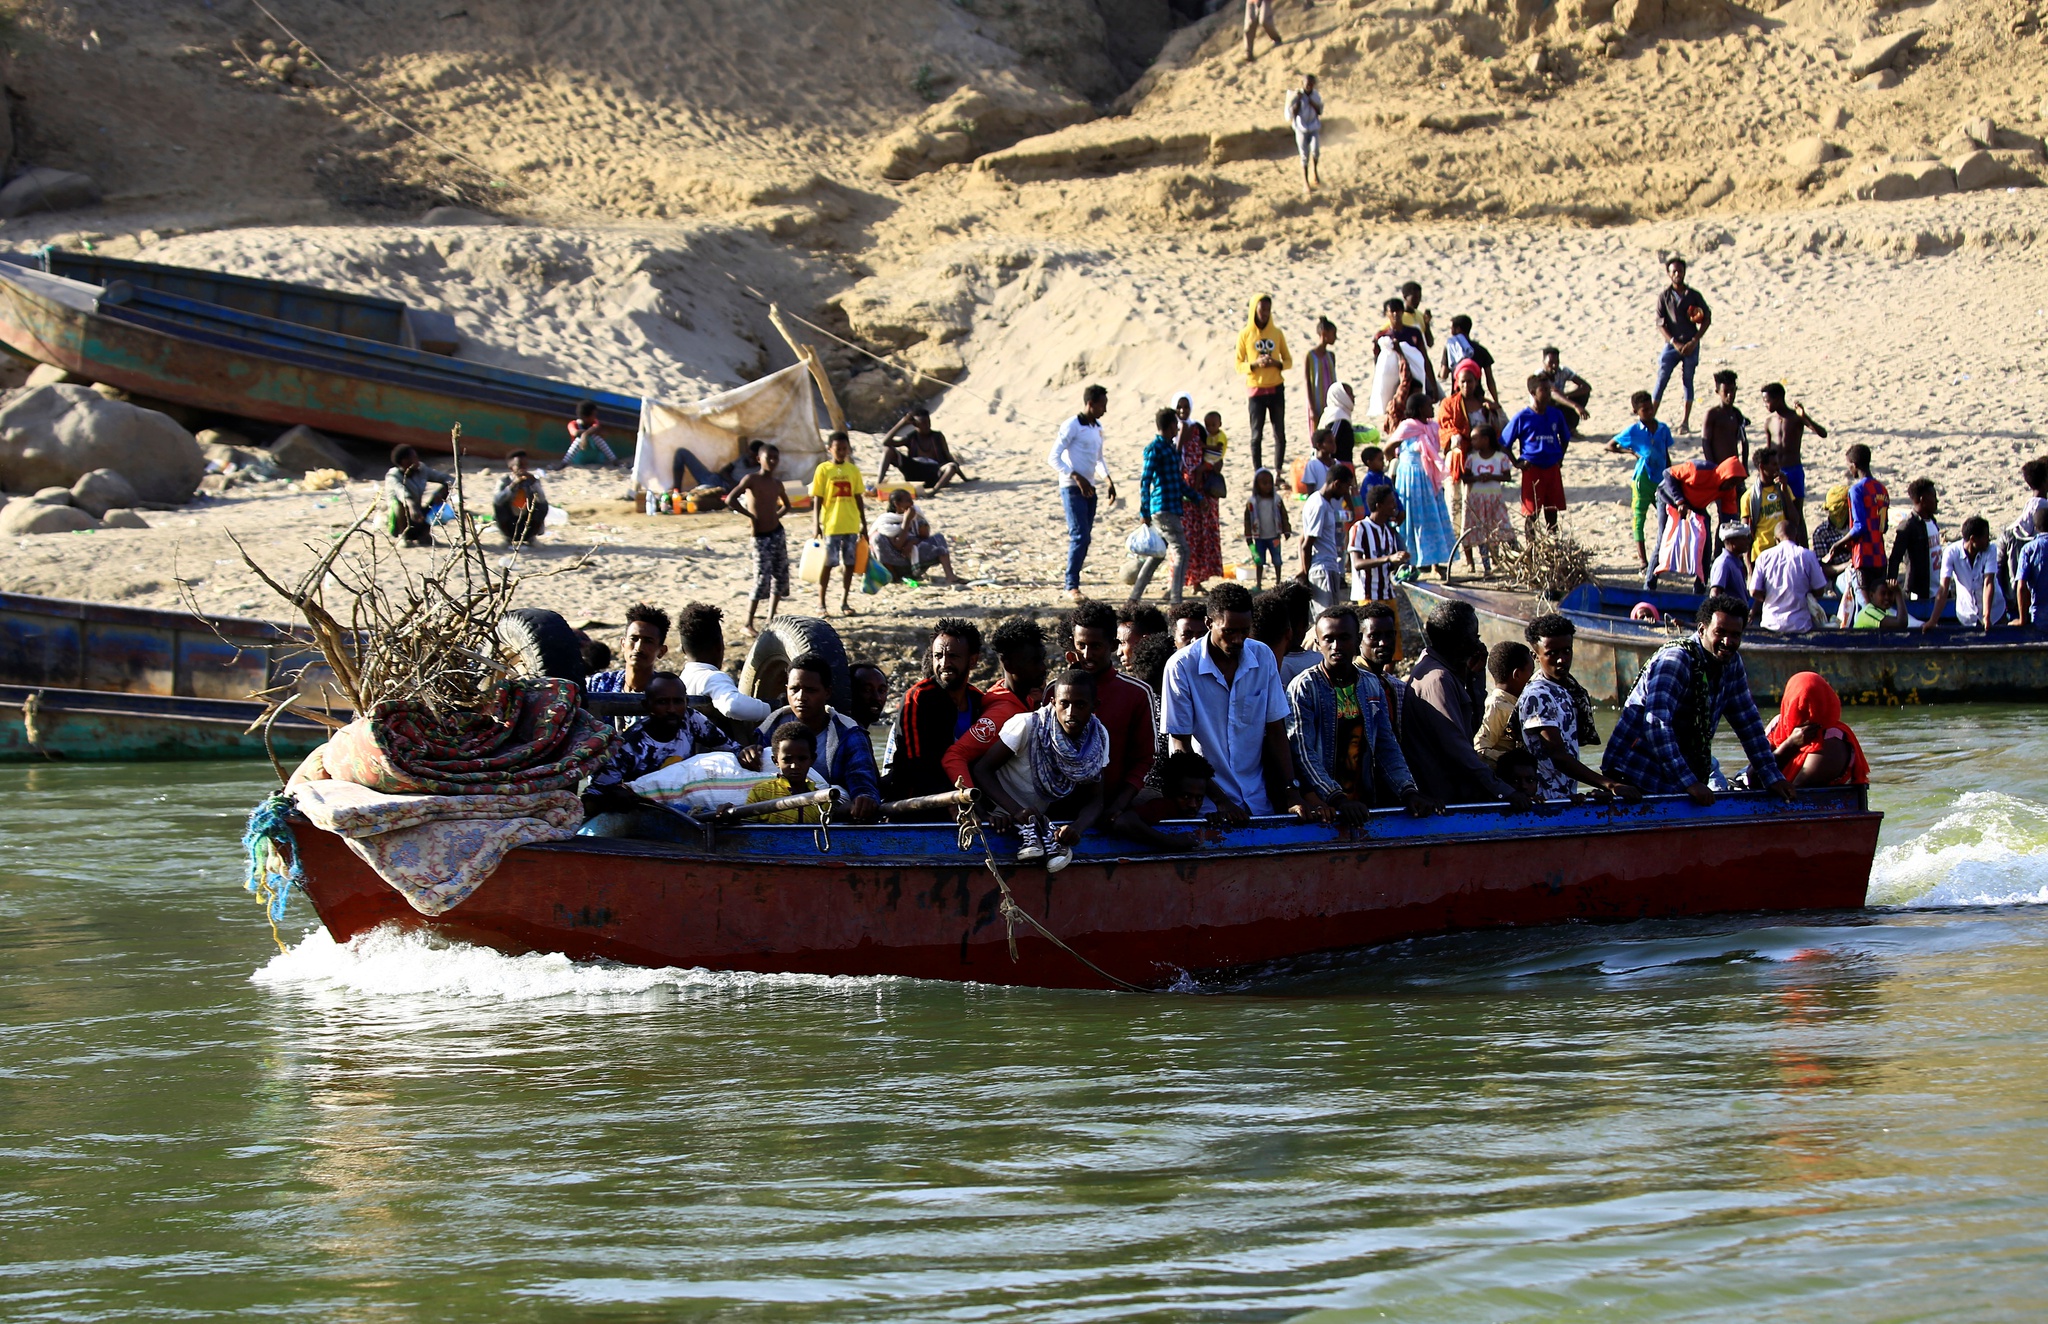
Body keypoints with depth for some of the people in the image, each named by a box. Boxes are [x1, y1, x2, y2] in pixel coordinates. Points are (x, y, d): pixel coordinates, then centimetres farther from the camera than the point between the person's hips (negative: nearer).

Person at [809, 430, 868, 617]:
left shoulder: (853, 470, 7)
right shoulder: (823, 469, -3)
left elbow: (858, 498, 10)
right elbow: (817, 499, -4)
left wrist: (864, 524, 9)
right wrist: (816, 524, -10)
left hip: (851, 525, 4)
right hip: (831, 525, -4)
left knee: (849, 564, 5)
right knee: (827, 564, -1)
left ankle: (844, 602, 14)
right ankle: (821, 604, 5)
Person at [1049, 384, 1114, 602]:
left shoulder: (1097, 428, 14)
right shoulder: (1072, 426, -11)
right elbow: (1053, 458, -15)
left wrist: (1108, 479, 11)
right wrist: (1077, 478, -23)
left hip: (1089, 489, 8)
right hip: (1072, 488, -8)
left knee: (1084, 539, 6)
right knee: (1080, 536, -14)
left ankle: (1073, 584, 11)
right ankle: (1072, 585, -11)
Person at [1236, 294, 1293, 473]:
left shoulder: (1277, 332, 5)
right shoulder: (1245, 335, -1)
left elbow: (1288, 360, 9)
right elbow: (1239, 365, -2)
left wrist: (1277, 364, -12)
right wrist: (1255, 364, -20)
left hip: (1276, 388, 2)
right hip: (1256, 389, -2)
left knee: (1280, 433, 3)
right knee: (1257, 435, -1)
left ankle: (1279, 471, 10)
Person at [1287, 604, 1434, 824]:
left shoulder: (1372, 686, 14)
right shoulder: (1303, 688, -2)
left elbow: (1387, 747, 14)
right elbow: (1302, 752, -11)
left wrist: (1408, 792, -3)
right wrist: (1337, 799, -22)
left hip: (1364, 803, 4)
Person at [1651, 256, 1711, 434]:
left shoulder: (1693, 295, 1)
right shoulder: (1664, 297, 1)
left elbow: (1707, 319, 3)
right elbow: (1660, 324, -2)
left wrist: (1694, 341, -7)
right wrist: (1674, 343, -13)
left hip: (1690, 345, 0)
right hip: (1672, 344, 0)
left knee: (1688, 381, 5)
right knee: (1661, 380, -5)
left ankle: (1685, 421, 10)